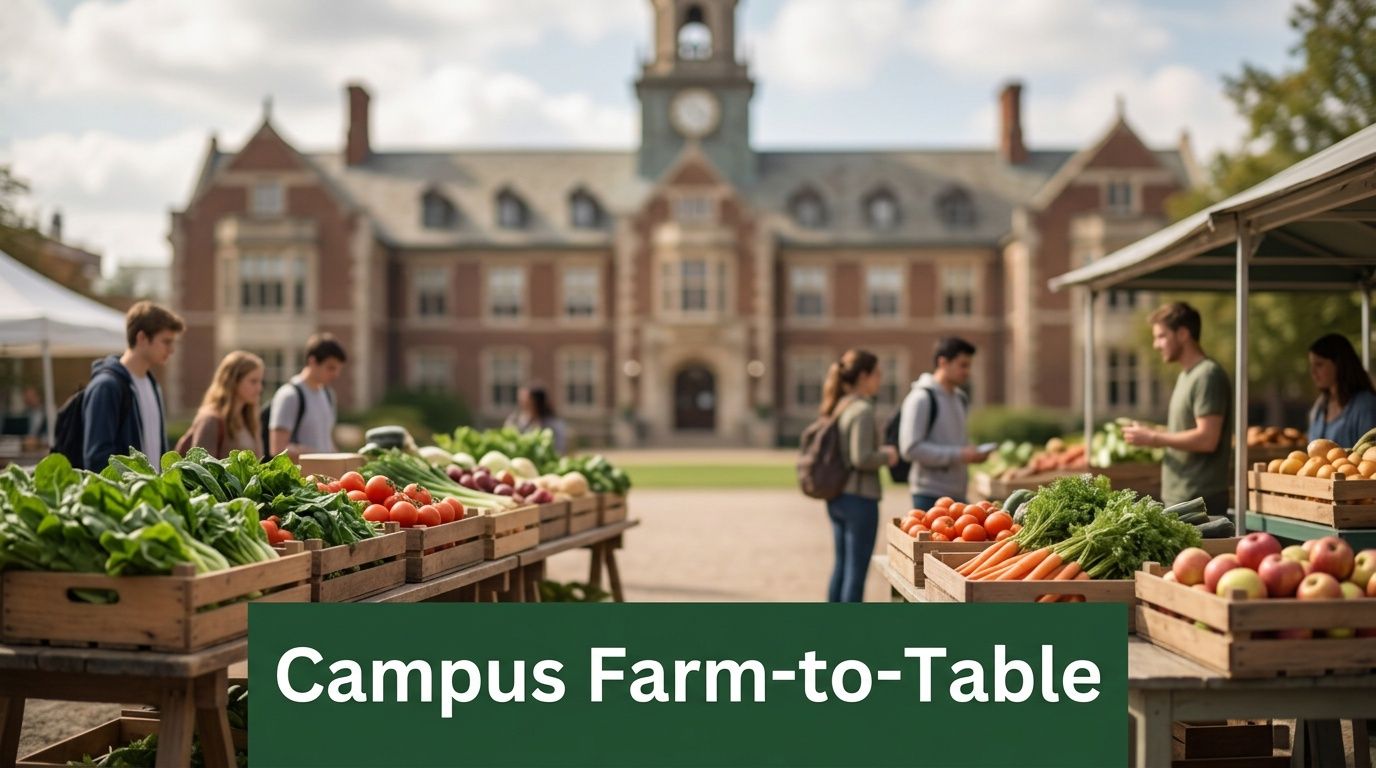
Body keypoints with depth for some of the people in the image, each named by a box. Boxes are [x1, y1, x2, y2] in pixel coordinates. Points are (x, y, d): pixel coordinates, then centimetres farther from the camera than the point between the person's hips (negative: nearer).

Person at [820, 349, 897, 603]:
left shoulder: (839, 408, 11)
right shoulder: (862, 410, -16)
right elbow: (861, 458, -23)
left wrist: (879, 451, 13)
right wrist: (886, 456, -5)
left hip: (837, 496, 9)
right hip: (859, 498, -9)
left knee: (842, 564, 16)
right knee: (856, 567, -1)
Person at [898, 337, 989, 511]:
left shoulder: (960, 399, 18)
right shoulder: (922, 398, -9)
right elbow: (910, 448, -17)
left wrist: (972, 453, 6)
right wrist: (958, 454, -18)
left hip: (957, 494, 8)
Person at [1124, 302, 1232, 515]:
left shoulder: (1208, 376, -13)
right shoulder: (1186, 375, 17)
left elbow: (1207, 439, -21)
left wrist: (1153, 438, -13)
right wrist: (1154, 438, 7)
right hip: (1177, 497, 9)